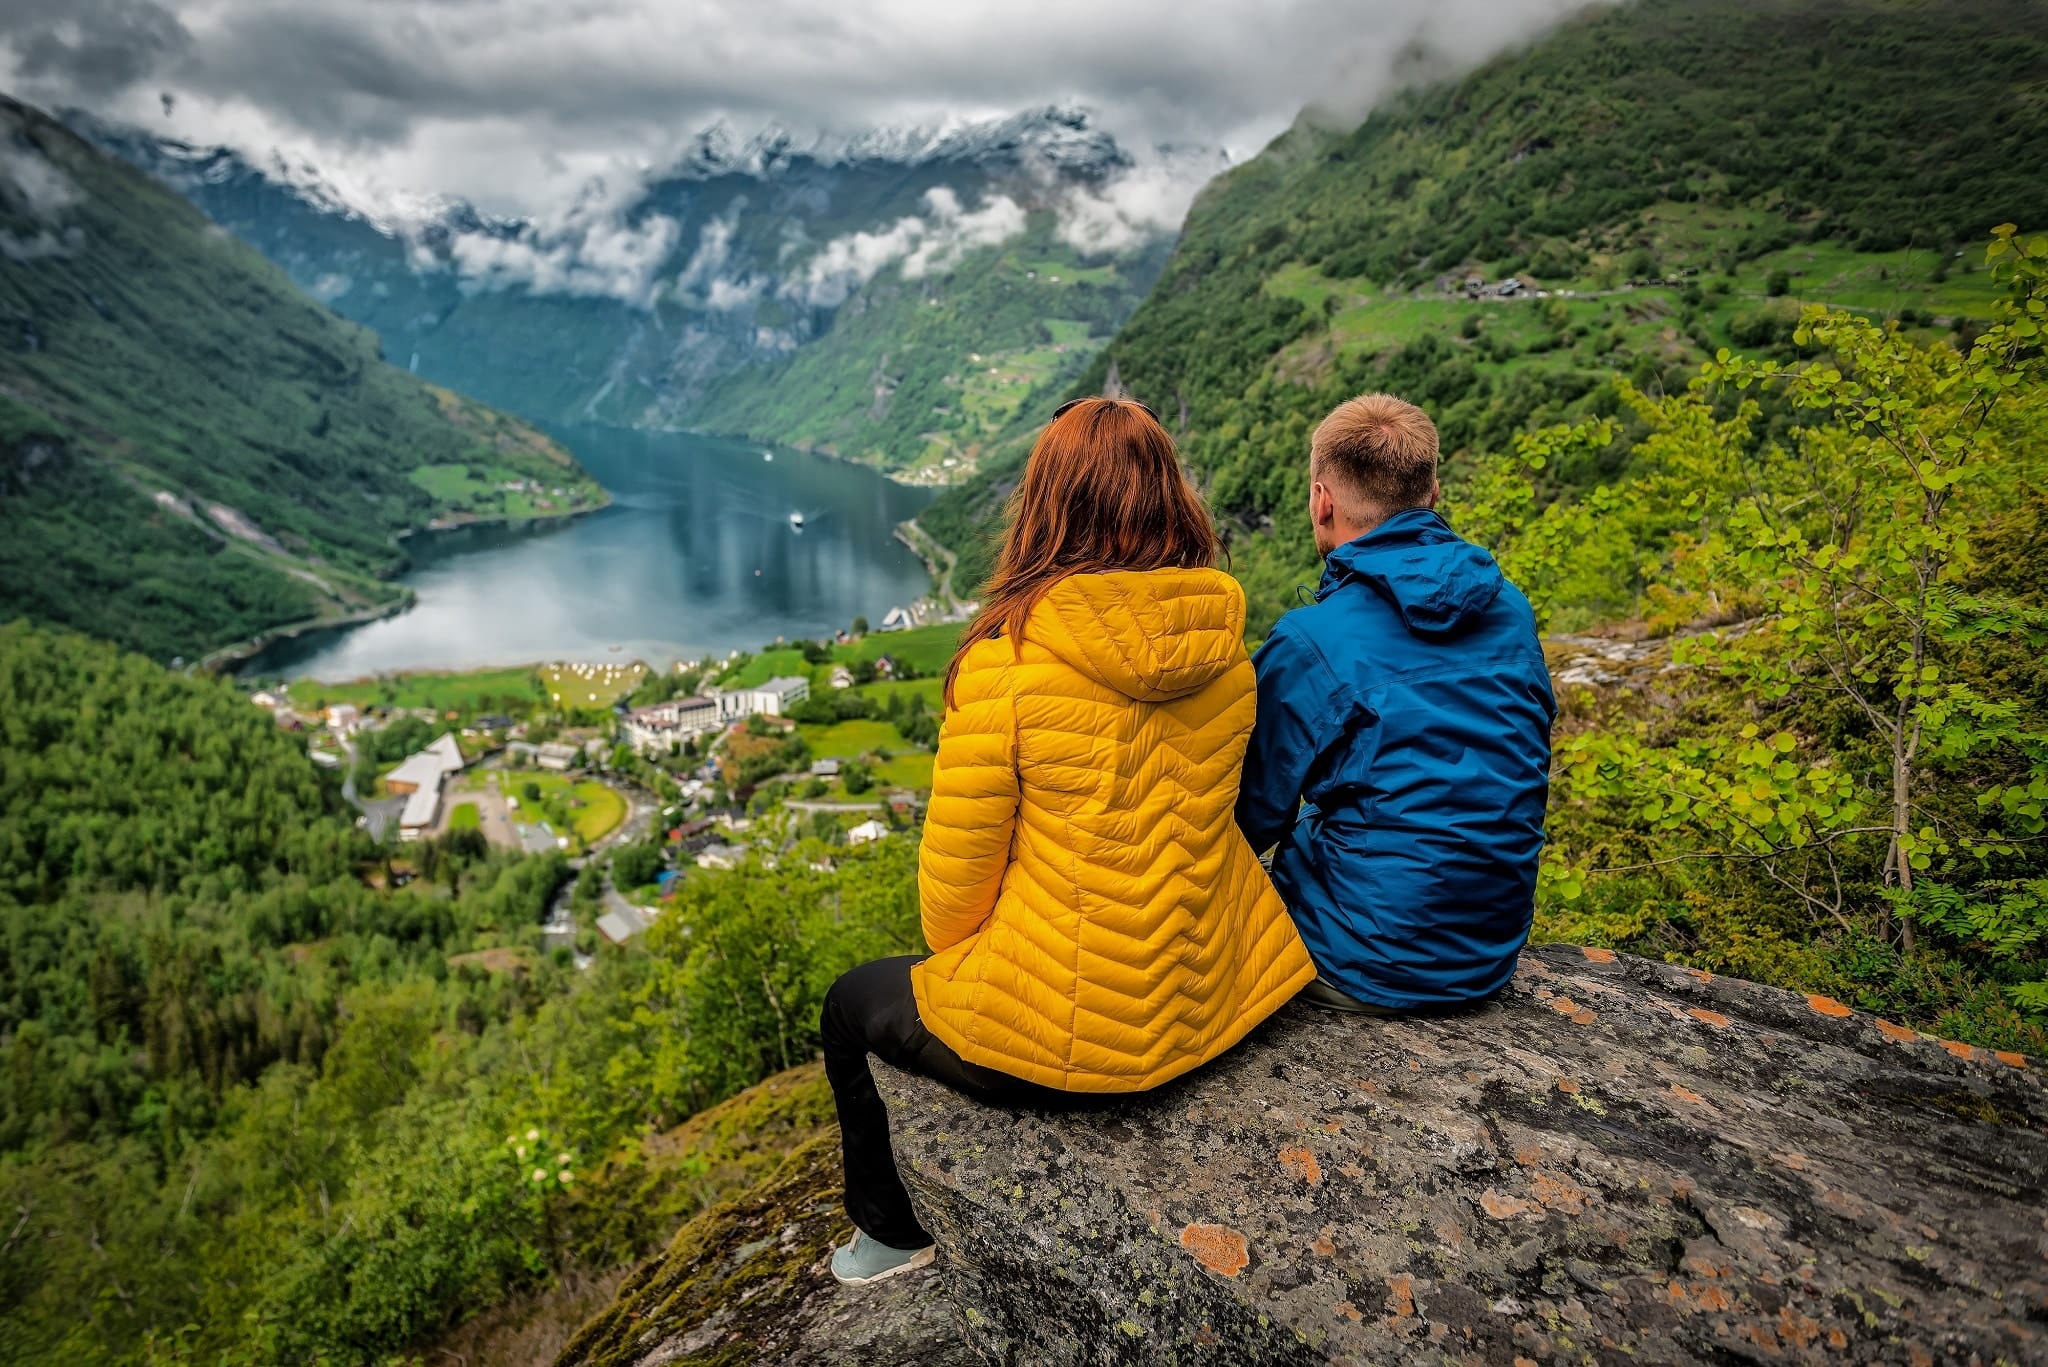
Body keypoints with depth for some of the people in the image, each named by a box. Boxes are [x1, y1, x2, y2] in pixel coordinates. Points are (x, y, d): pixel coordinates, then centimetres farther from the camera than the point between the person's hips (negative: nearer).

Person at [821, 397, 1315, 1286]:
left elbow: (953, 886, -14)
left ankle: (897, 1237, 42)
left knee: (854, 1004, 24)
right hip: (1207, 1004, 6)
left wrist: (955, 970, 8)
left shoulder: (1005, 664, -22)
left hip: (1057, 1034, -6)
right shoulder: (1225, 656, -5)